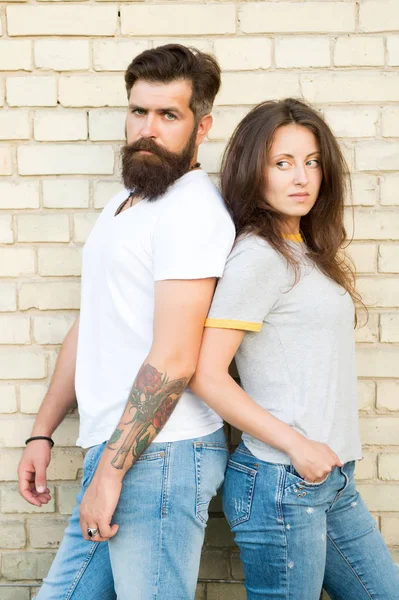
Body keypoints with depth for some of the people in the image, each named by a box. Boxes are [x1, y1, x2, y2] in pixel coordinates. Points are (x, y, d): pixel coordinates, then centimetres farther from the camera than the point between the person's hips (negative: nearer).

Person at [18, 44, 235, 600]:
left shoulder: (192, 208, -13)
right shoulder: (125, 203, 17)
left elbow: (173, 359, -20)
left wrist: (110, 472, -17)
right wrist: (42, 433, 17)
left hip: (160, 453, -9)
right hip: (113, 451, 9)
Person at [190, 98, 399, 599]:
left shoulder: (307, 252, 12)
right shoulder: (258, 254, -14)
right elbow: (206, 375, -19)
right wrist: (295, 444, -16)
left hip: (332, 480, 9)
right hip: (282, 483, -9)